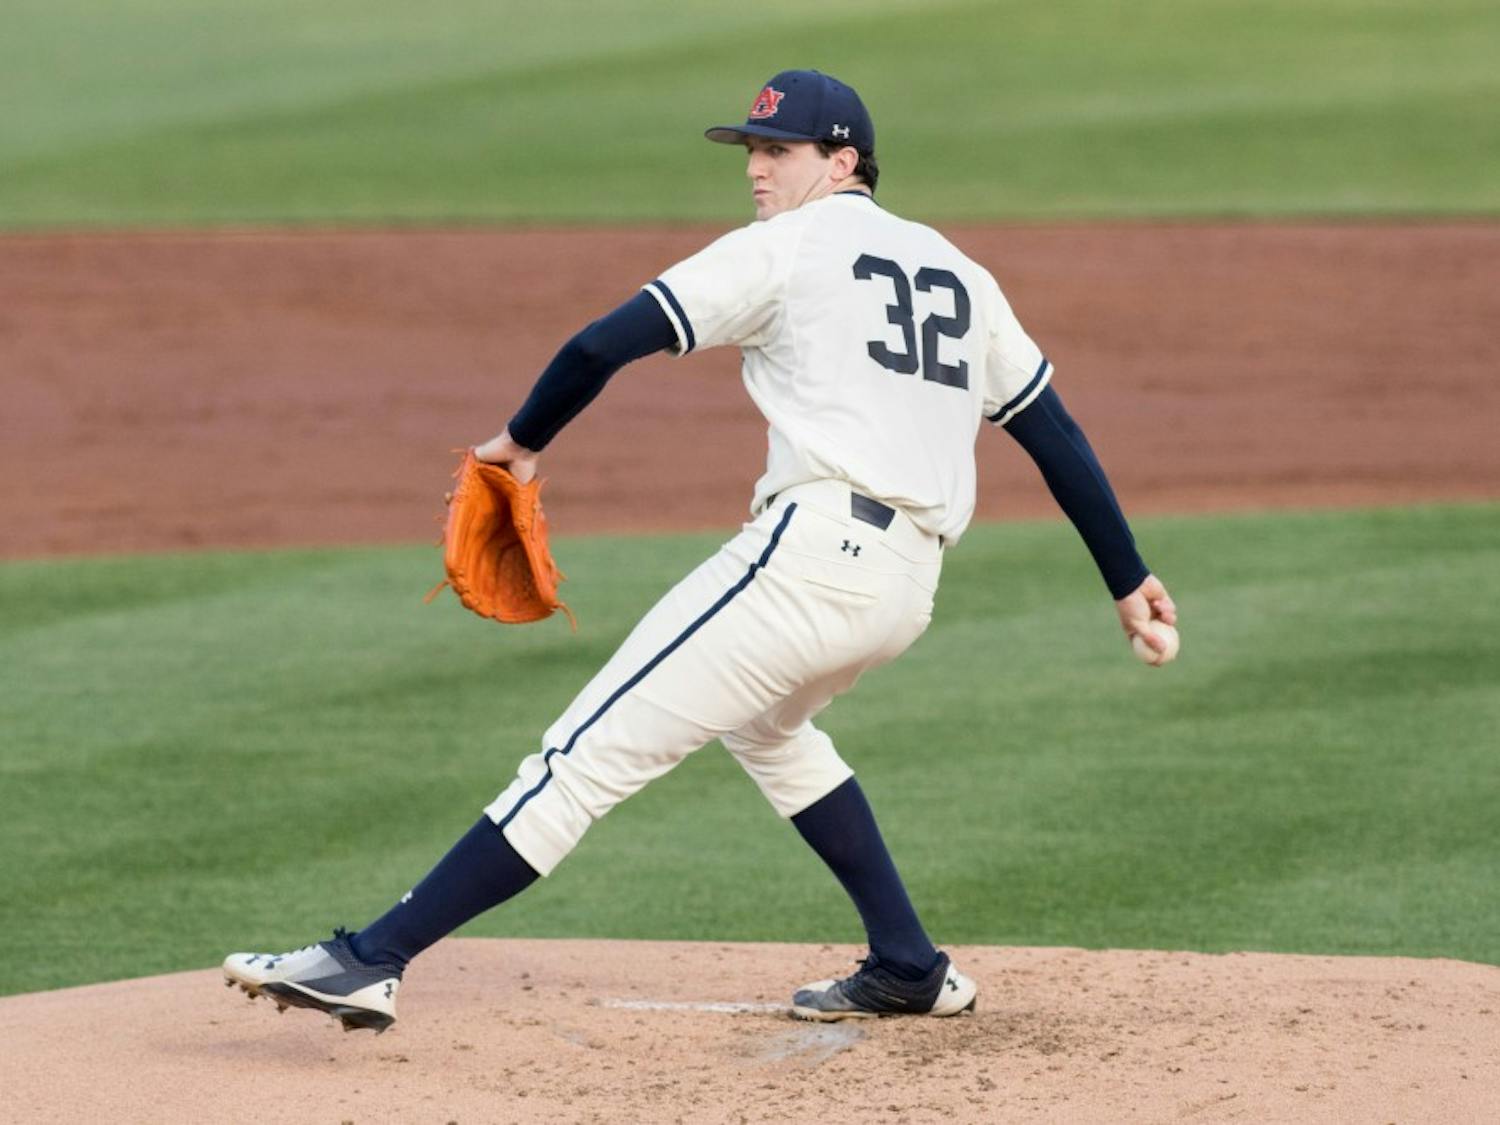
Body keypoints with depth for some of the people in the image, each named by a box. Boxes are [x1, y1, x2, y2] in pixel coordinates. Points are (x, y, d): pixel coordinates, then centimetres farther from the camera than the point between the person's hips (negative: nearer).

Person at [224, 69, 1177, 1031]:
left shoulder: (788, 247, 2)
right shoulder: (956, 271, 22)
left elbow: (606, 344, -6)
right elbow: (1056, 431, 22)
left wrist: (525, 440, 10)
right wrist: (1129, 580, 25)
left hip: (812, 552, -8)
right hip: (910, 586, 8)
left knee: (593, 752, -11)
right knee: (764, 723, 36)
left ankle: (371, 962, -17)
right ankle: (910, 969, 32)